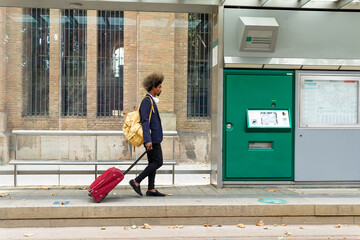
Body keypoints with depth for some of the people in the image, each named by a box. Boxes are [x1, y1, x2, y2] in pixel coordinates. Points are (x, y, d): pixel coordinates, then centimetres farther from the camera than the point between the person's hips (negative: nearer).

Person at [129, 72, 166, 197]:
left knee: (153, 163, 10)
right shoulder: (147, 100, -13)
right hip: (152, 138, -10)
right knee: (158, 162, -9)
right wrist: (147, 140, -26)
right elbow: (145, 121, -21)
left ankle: (151, 189, 13)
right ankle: (136, 181, -5)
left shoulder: (151, 101, 19)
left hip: (153, 138, 10)